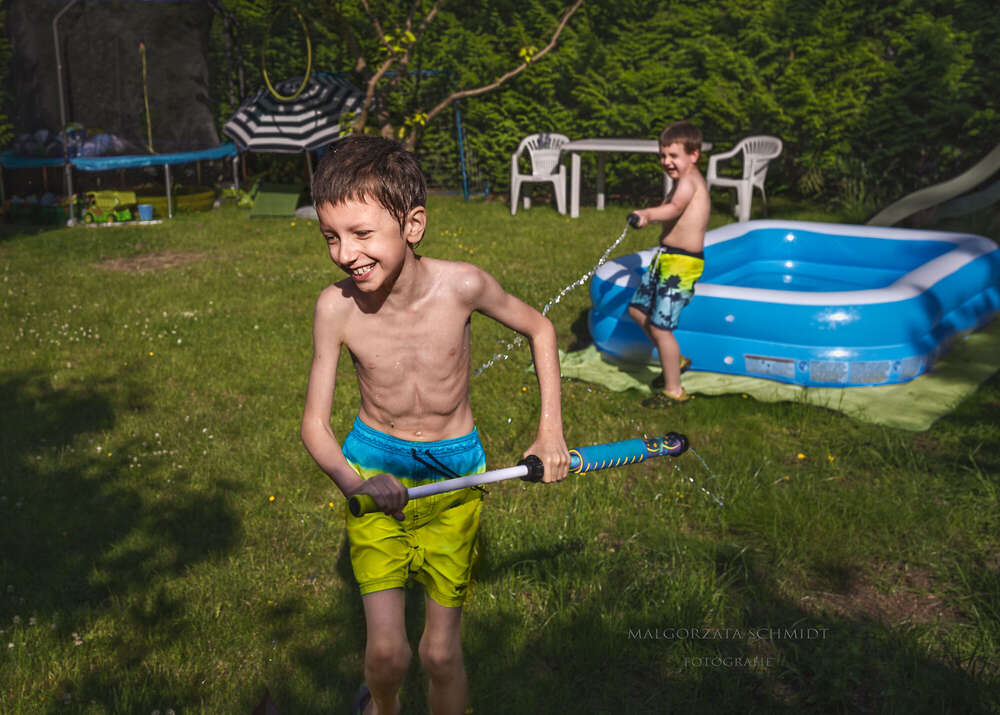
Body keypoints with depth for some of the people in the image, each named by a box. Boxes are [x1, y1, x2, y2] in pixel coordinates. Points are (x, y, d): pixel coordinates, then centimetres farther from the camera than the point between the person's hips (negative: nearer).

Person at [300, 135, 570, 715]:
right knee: (386, 650, -1)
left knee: (441, 652, 4)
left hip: (454, 476, 0)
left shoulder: (460, 286, -20)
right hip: (374, 468, 0)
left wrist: (551, 432, -4)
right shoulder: (337, 307, -18)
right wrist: (352, 482, -30)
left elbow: (539, 328, 0)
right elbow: (315, 420, -9)